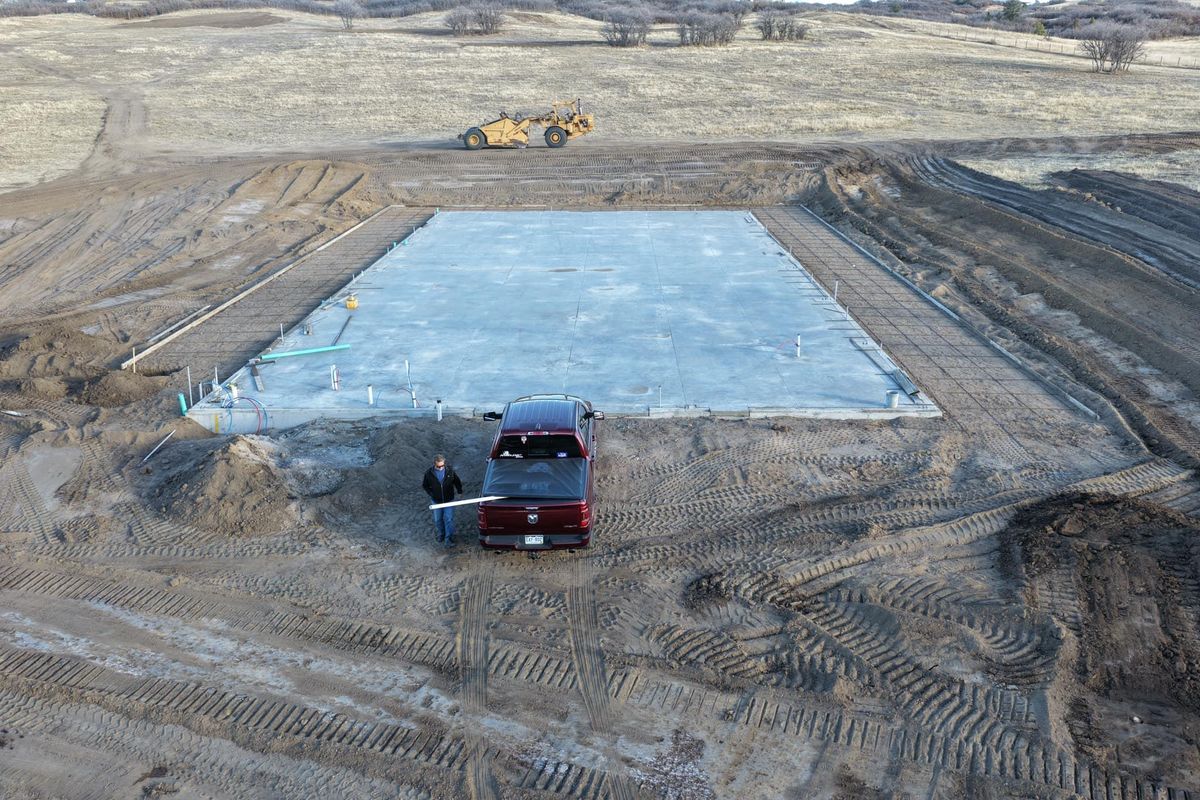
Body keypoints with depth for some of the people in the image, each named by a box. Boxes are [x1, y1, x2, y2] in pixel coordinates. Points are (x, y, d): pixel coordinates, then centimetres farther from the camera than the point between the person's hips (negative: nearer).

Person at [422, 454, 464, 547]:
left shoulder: (450, 470, -16)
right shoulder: (429, 473, -17)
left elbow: (457, 481, 1)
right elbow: (424, 485, -1)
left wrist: (459, 490, -1)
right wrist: (431, 494, -9)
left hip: (449, 500, -1)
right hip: (436, 501, 1)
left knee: (449, 519, 2)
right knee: (438, 520, 17)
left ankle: (449, 538, 16)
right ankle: (441, 535, 40)